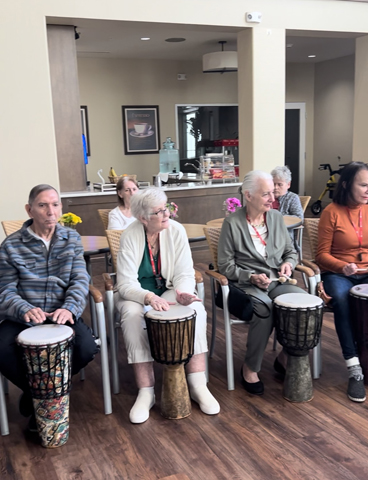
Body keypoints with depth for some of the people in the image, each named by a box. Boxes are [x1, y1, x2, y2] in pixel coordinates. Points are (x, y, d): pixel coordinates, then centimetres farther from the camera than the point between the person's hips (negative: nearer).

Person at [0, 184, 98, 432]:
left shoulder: (72, 238, 5)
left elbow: (80, 280, -4)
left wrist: (69, 308, -25)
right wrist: (24, 309, -27)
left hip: (62, 314, 1)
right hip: (23, 316, -1)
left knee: (87, 347, -26)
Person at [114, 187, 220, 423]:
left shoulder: (176, 230, -11)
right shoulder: (130, 236, -17)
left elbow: (185, 274, -9)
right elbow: (126, 284, -20)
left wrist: (183, 293, -32)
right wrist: (149, 298, -40)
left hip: (169, 291, 2)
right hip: (136, 295, -1)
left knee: (196, 309, -28)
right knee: (132, 315, -35)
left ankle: (198, 385, -22)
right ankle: (146, 392, -26)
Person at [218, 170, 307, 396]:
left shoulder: (276, 217, 9)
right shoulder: (232, 223, -5)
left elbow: (291, 251, 18)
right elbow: (225, 265, -4)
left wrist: (288, 263, -5)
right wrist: (251, 277, -18)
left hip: (276, 282, 5)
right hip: (246, 285, -4)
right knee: (264, 307, -36)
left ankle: (285, 357, -2)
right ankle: (250, 367, -12)